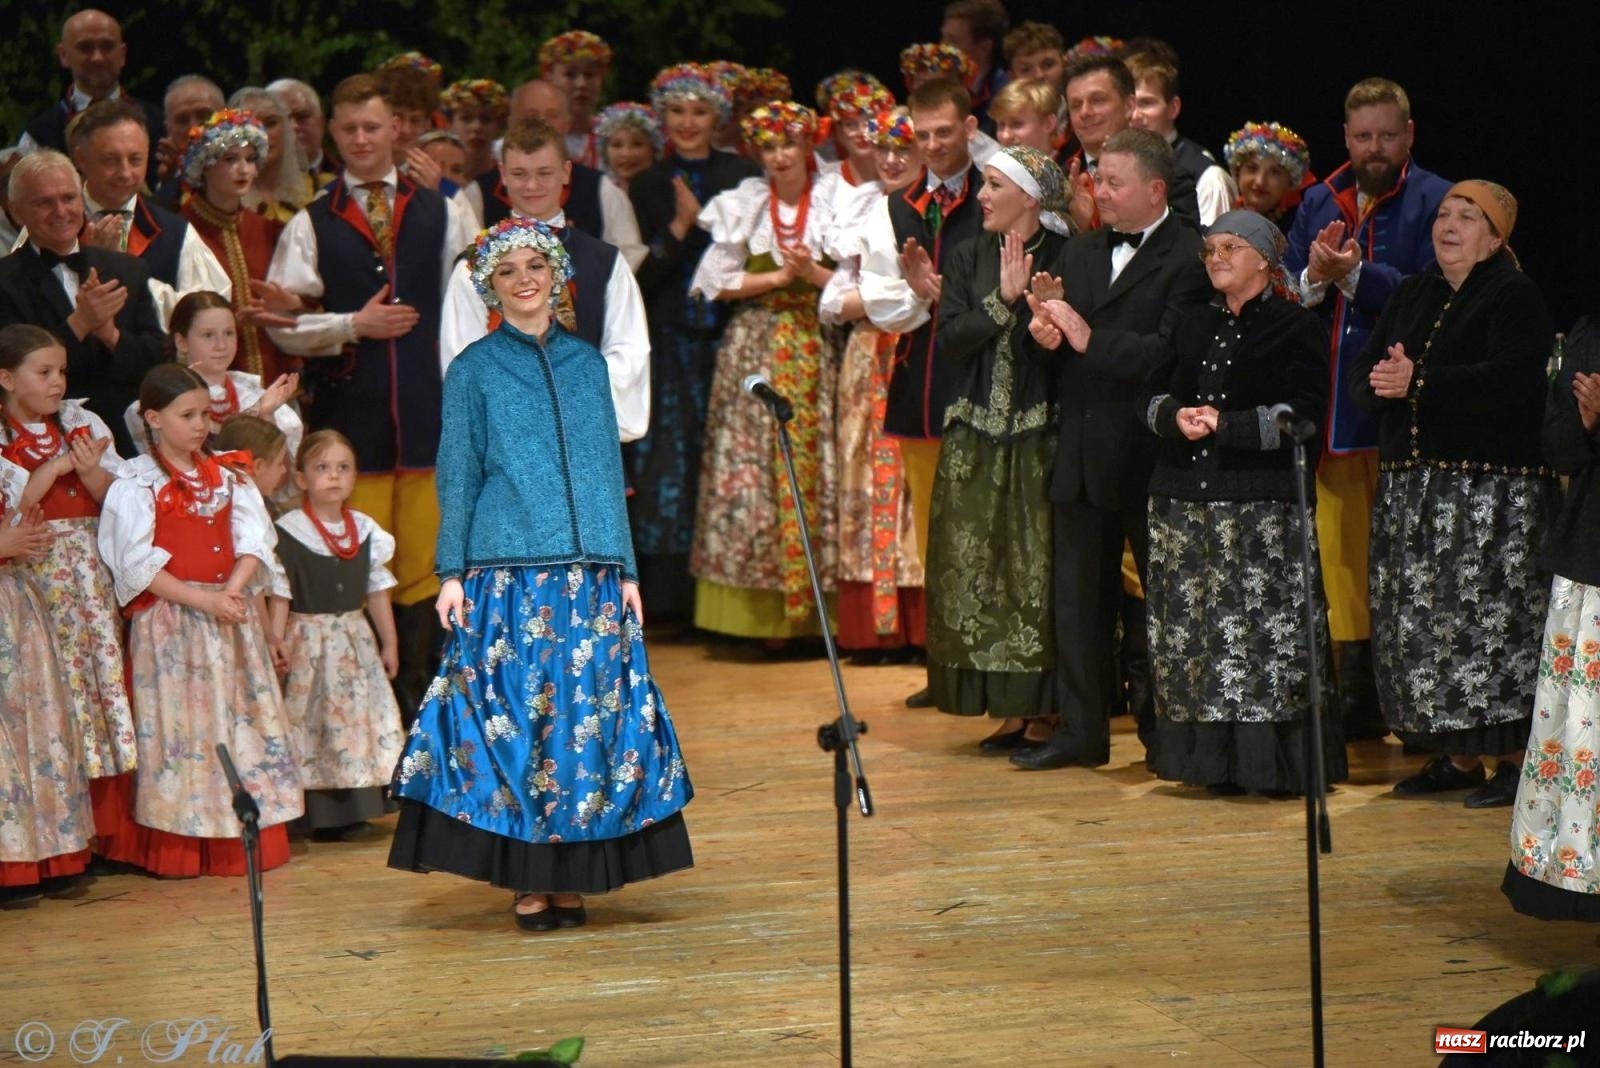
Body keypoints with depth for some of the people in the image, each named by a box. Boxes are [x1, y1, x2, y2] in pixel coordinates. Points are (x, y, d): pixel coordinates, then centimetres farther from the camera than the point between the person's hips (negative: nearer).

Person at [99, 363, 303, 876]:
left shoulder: (227, 477, 12)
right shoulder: (135, 483, -5)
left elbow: (254, 539, 4)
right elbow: (137, 564, -11)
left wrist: (233, 589, -13)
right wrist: (201, 599, -17)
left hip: (231, 615, 5)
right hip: (169, 621, -5)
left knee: (240, 720, 5)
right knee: (182, 725, -4)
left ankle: (245, 841, 10)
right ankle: (181, 848, 2)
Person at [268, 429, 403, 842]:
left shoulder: (366, 530, 6)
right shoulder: (287, 532, -7)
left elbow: (377, 591, 11)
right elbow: (280, 594, -7)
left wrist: (388, 642, 12)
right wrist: (276, 639, -14)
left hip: (355, 638, 5)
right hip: (308, 639, -4)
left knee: (360, 714, 3)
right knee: (310, 720, -4)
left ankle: (356, 811, 10)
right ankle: (318, 814, 1)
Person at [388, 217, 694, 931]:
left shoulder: (586, 362, 14)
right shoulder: (473, 370, 5)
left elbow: (608, 469, 15)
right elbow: (457, 475, 4)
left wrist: (625, 569, 11)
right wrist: (451, 573, -3)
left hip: (590, 575, 3)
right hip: (508, 573, -3)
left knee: (587, 713, 1)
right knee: (513, 717, -4)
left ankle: (572, 878, 9)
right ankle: (527, 883, 3)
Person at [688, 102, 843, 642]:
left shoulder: (836, 202, 5)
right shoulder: (743, 206, 8)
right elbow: (716, 282, 3)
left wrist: (814, 274, -14)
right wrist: (777, 278, -6)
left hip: (817, 350, 0)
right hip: (754, 349, 1)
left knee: (814, 466, -5)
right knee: (750, 471, -5)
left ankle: (810, 607, -1)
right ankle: (759, 612, -3)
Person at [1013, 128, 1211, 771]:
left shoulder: (1188, 258, -10)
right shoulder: (1081, 253, 14)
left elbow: (1169, 355, -19)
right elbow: (1056, 336, 14)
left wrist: (1088, 339, -19)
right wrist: (1042, 331, -9)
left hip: (1150, 452, -7)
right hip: (1083, 448, 7)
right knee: (1078, 594, 9)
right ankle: (1081, 729, 17)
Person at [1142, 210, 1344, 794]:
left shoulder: (1295, 327, 1)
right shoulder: (1193, 328, 20)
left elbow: (1304, 414, -9)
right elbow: (1156, 399, 15)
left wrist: (1224, 424, -15)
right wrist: (1176, 416, -8)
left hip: (1262, 504, -5)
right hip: (1184, 501, 6)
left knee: (1262, 630, -8)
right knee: (1191, 631, 2)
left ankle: (1268, 761, -2)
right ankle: (1213, 760, 9)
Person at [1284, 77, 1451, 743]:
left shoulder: (1435, 202, -2)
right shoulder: (1319, 203, 15)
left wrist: (1353, 274, -18)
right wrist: (1314, 278, -10)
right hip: (1330, 405, 5)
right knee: (1340, 549, 6)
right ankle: (1355, 700, 15)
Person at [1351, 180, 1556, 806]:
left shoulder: (1515, 296, -5)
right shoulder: (1413, 295, 17)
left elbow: (1508, 381, -20)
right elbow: (1363, 376, 11)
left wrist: (1418, 380, -21)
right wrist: (1381, 384, -12)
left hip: (1493, 489, -7)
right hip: (1411, 484, 7)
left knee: (1492, 622, -8)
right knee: (1420, 625, 6)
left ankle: (1516, 759, -1)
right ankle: (1457, 756, 15)